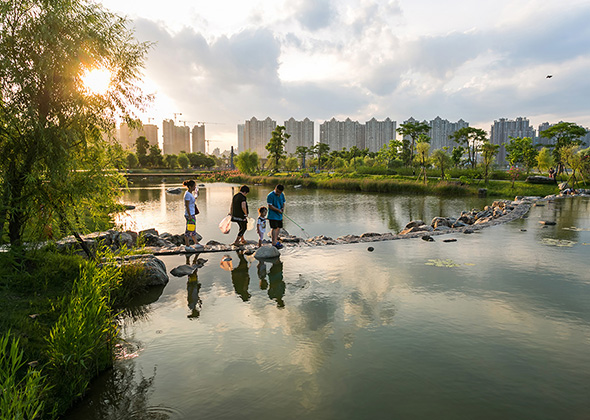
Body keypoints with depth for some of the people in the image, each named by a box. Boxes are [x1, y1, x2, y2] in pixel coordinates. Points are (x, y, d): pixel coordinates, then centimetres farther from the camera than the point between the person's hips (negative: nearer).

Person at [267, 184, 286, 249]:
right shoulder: (270, 195, -15)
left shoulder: (282, 195, 7)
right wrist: (278, 210, -17)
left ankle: (276, 240, 26)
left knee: (278, 227, 13)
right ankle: (274, 242, -7)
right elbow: (270, 206, -17)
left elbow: (283, 203, 17)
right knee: (274, 228, -10)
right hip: (273, 215, -7)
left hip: (279, 215, 7)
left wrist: (283, 208, -4)